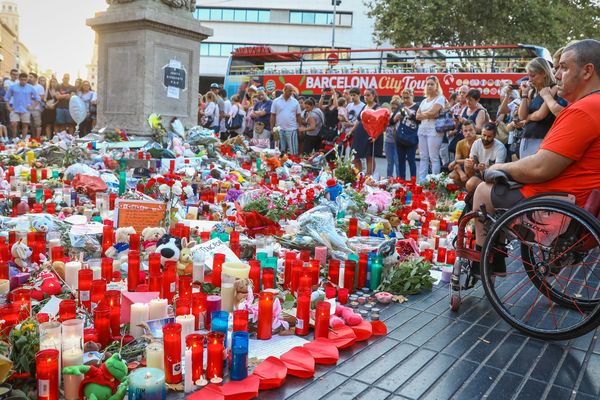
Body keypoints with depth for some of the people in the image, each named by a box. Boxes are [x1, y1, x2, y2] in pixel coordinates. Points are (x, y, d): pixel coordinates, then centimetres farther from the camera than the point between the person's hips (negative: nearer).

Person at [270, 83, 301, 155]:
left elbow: (298, 116, 8)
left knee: (293, 152, -1)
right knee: (280, 151, 9)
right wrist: (272, 128, 0)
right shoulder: (276, 101, 2)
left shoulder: (295, 102, 4)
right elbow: (273, 116, 4)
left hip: (292, 129, 0)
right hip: (279, 130, 0)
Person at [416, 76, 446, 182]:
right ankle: (420, 180, 8)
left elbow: (432, 112, -14)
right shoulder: (424, 101, 21)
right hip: (422, 130, 7)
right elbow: (417, 116, 11)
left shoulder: (440, 98, 0)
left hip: (434, 130, -7)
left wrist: (422, 114, 3)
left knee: (434, 157, -8)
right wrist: (428, 115, -4)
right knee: (423, 157, 6)